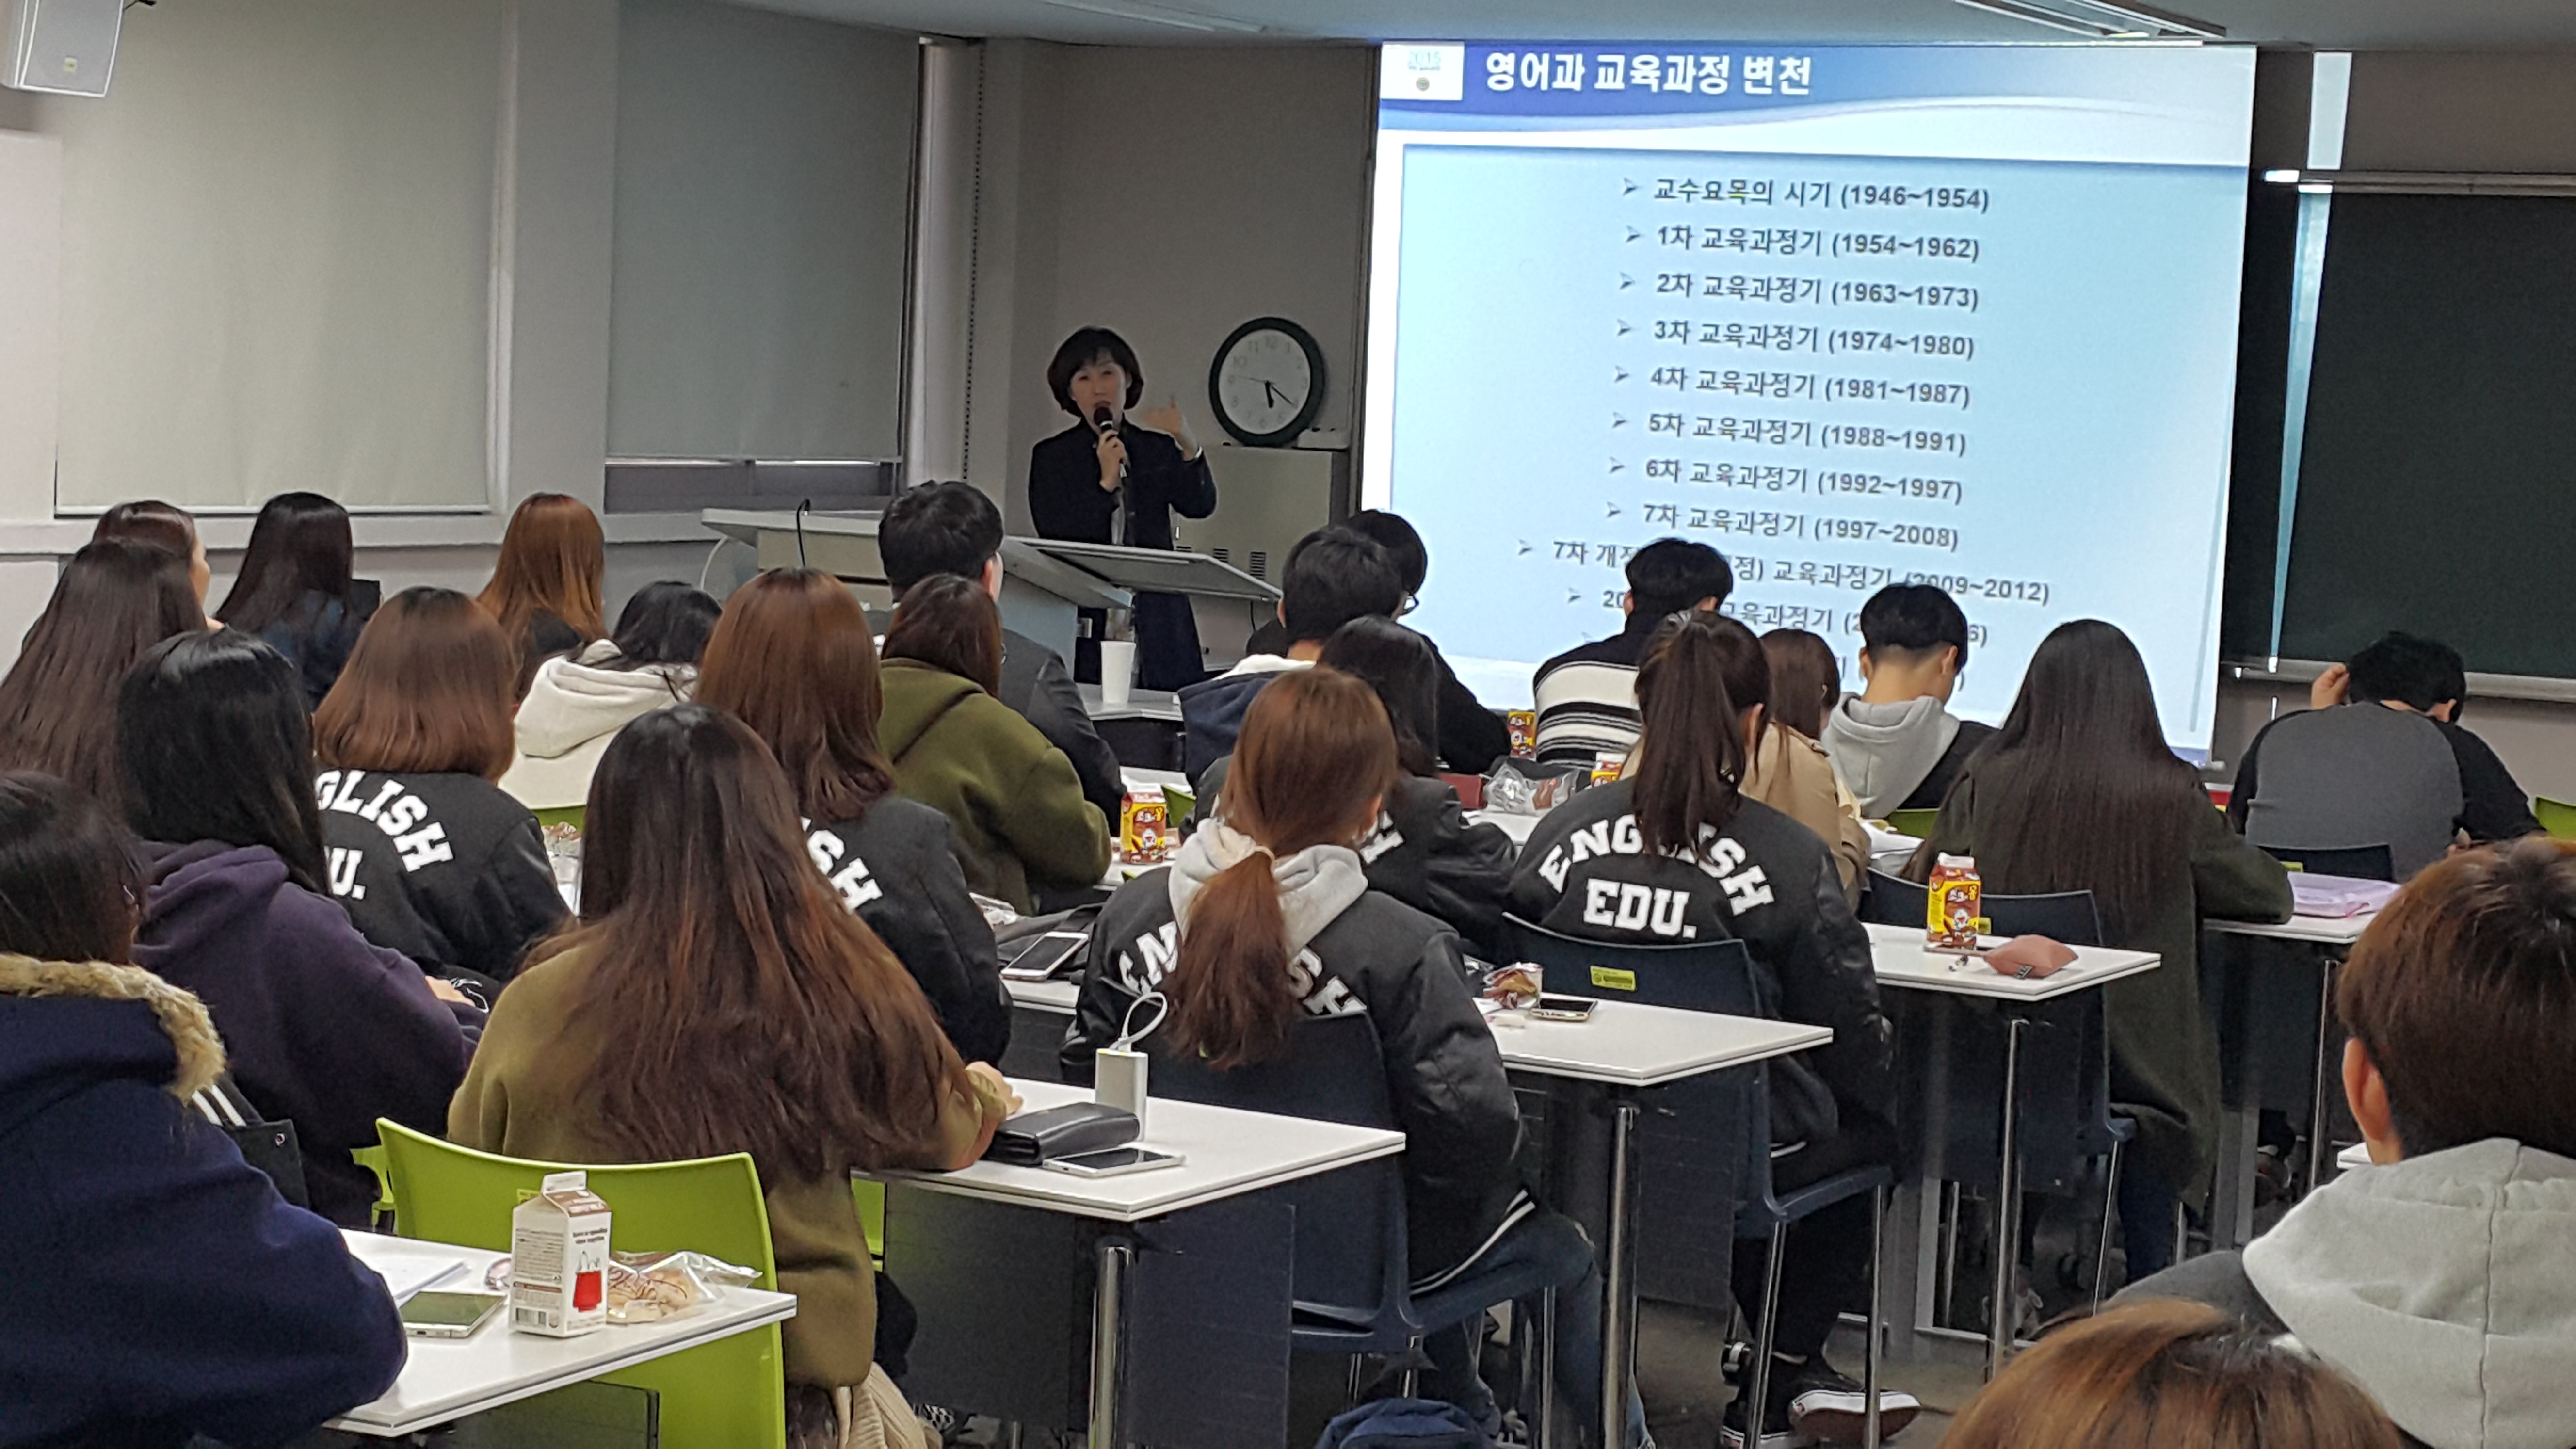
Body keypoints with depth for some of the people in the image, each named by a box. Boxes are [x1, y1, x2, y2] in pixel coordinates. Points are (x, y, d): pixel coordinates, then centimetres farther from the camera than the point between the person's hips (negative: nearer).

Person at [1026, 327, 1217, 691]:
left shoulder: (1158, 449, 14)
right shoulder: (1051, 456, 9)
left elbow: (1200, 506, -2)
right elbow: (1053, 536, -3)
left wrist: (1188, 447, -19)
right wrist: (1107, 482, -12)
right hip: (1085, 620, -2)